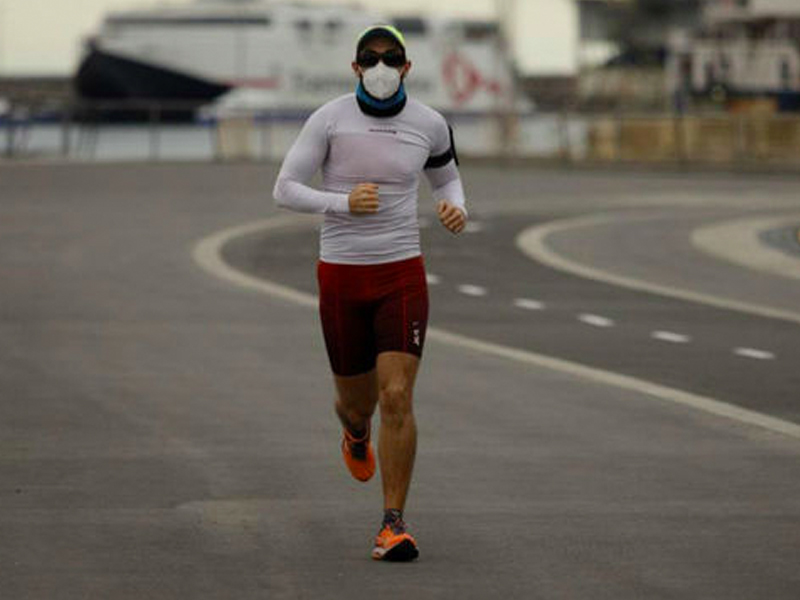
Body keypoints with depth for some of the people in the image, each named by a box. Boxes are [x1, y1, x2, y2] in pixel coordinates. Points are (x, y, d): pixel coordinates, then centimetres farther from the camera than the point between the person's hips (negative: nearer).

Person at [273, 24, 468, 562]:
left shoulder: (429, 124, -1)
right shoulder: (330, 119, -8)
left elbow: (446, 175, 19)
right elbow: (286, 189, -6)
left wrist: (457, 209, -5)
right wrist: (343, 202, -23)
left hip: (402, 276, 0)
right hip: (341, 276, 0)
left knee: (397, 398, -15)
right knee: (358, 401, 12)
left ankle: (394, 523, -6)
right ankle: (356, 432, 54)